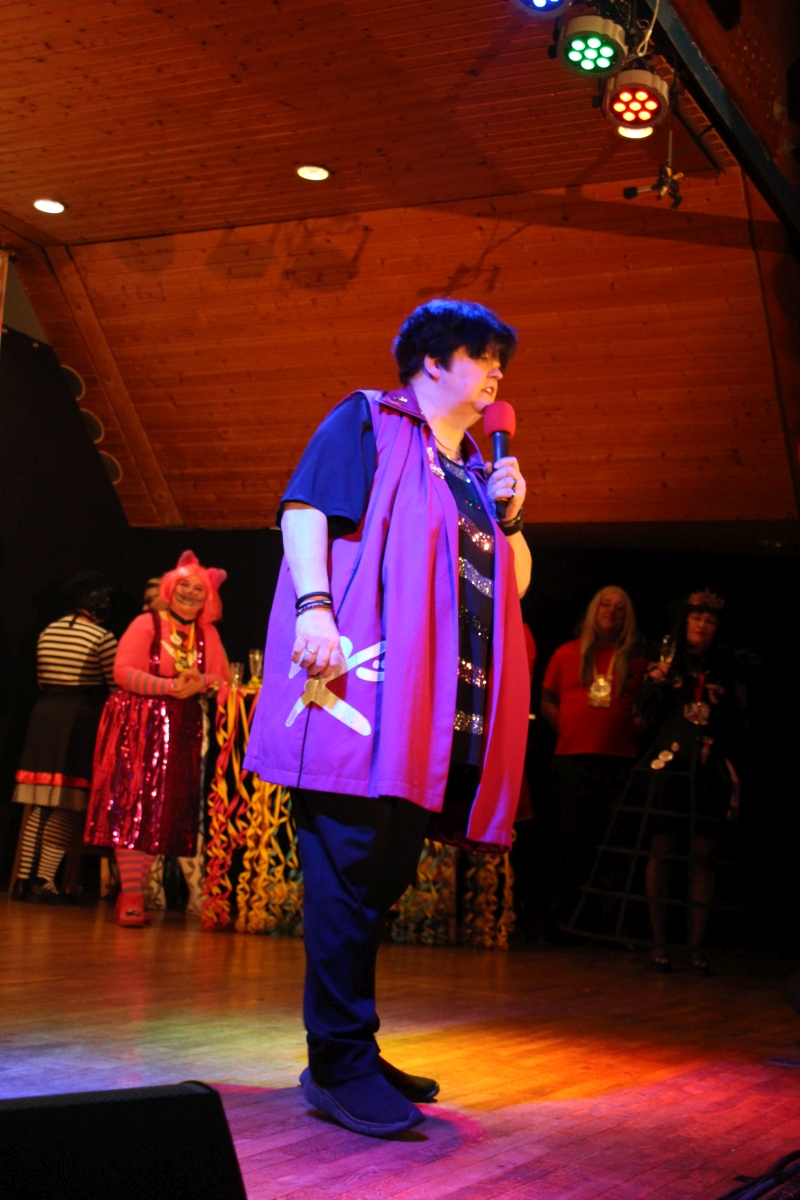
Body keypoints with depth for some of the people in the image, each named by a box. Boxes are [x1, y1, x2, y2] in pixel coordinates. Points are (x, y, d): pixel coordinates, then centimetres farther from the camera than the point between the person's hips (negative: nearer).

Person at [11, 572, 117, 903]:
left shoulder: (47, 633, 12)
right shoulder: (102, 638, -7)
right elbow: (117, 686, -9)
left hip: (44, 715, 6)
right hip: (83, 718, -6)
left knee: (39, 805, 10)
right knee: (67, 808, -3)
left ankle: (24, 877, 8)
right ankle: (45, 880, -8)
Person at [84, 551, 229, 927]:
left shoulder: (208, 635, 12)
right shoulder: (147, 624, -1)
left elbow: (222, 680, 4)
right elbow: (124, 672, -11)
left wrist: (201, 682, -18)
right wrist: (172, 686, -21)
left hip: (182, 732, 4)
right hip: (139, 727, -4)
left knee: (163, 811, 2)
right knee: (132, 806, -8)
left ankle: (136, 890, 7)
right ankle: (130, 894, -7)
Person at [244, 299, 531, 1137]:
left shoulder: (476, 473, 27)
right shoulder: (368, 423, 7)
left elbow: (514, 584, 28)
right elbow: (304, 510, -6)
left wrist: (510, 517, 11)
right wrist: (314, 605, -20)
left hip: (442, 713, 8)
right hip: (366, 688, -8)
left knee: (384, 876, 9)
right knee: (352, 867, -11)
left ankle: (347, 1054, 17)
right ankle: (340, 1065, -6)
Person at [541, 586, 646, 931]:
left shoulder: (635, 661, 11)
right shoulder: (568, 653, 10)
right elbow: (547, 702, 13)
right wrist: (570, 730, 3)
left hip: (619, 760, 1)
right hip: (572, 759, 0)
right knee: (568, 841, 0)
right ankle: (559, 917, 6)